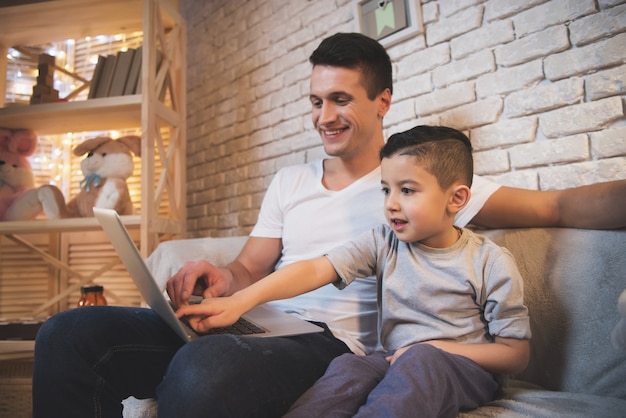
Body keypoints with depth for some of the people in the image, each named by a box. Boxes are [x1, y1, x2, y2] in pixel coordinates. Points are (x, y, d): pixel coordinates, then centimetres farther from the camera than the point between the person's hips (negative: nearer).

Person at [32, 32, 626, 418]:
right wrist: (222, 279, -9)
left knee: (200, 369, -39)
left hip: (328, 341, -5)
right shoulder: (288, 182, 20)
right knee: (71, 334, -14)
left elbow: (558, 207, -1)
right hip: (253, 327, 6)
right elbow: (251, 266, 15)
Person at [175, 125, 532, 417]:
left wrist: (437, 349, -17)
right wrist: (240, 301, -25)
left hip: (467, 369, -2)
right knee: (348, 368, -28)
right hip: (395, 363, 3)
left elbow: (518, 354, -5)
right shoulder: (384, 243, -2)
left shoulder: (491, 263, -9)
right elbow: (318, 269, -14)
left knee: (421, 360, -35)